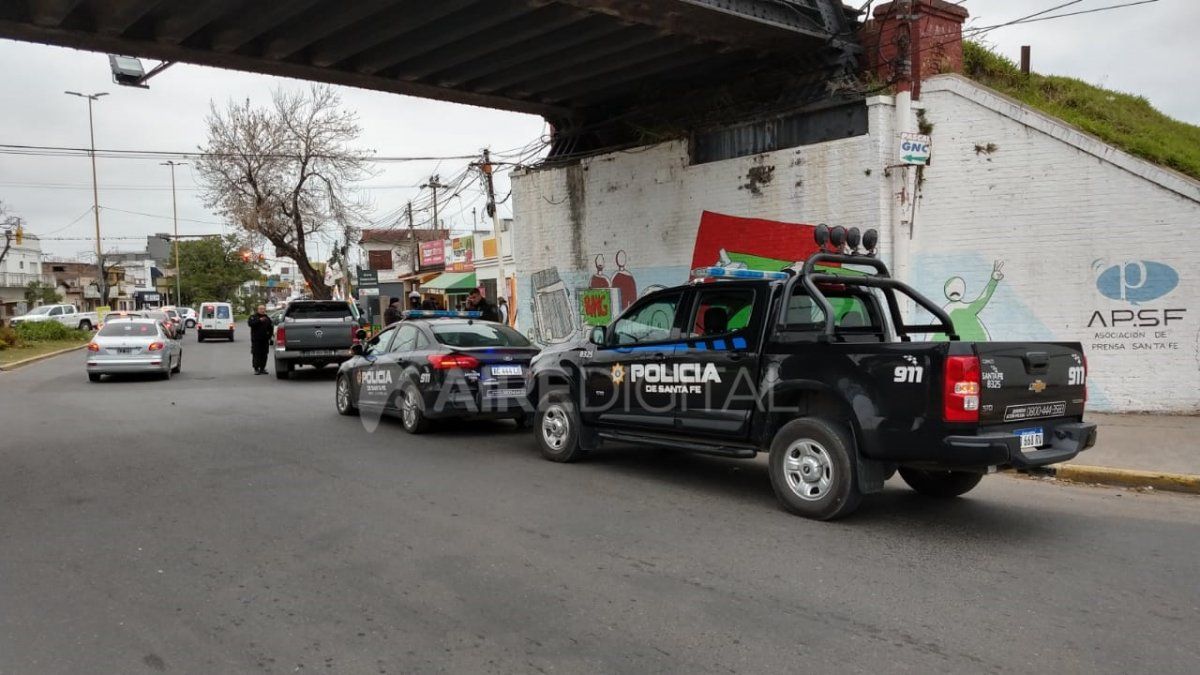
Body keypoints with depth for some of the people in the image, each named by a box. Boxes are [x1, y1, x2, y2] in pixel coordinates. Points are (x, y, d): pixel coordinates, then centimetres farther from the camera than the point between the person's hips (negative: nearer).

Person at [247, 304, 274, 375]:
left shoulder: (267, 318, 15)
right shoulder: (253, 317, 3)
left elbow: (271, 328, 16)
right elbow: (250, 323, -16)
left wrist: (269, 335, 2)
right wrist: (259, 320, -25)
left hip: (265, 340, 4)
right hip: (256, 340, -4)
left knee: (264, 354, 3)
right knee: (256, 354, -6)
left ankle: (262, 368, 9)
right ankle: (256, 369, -4)